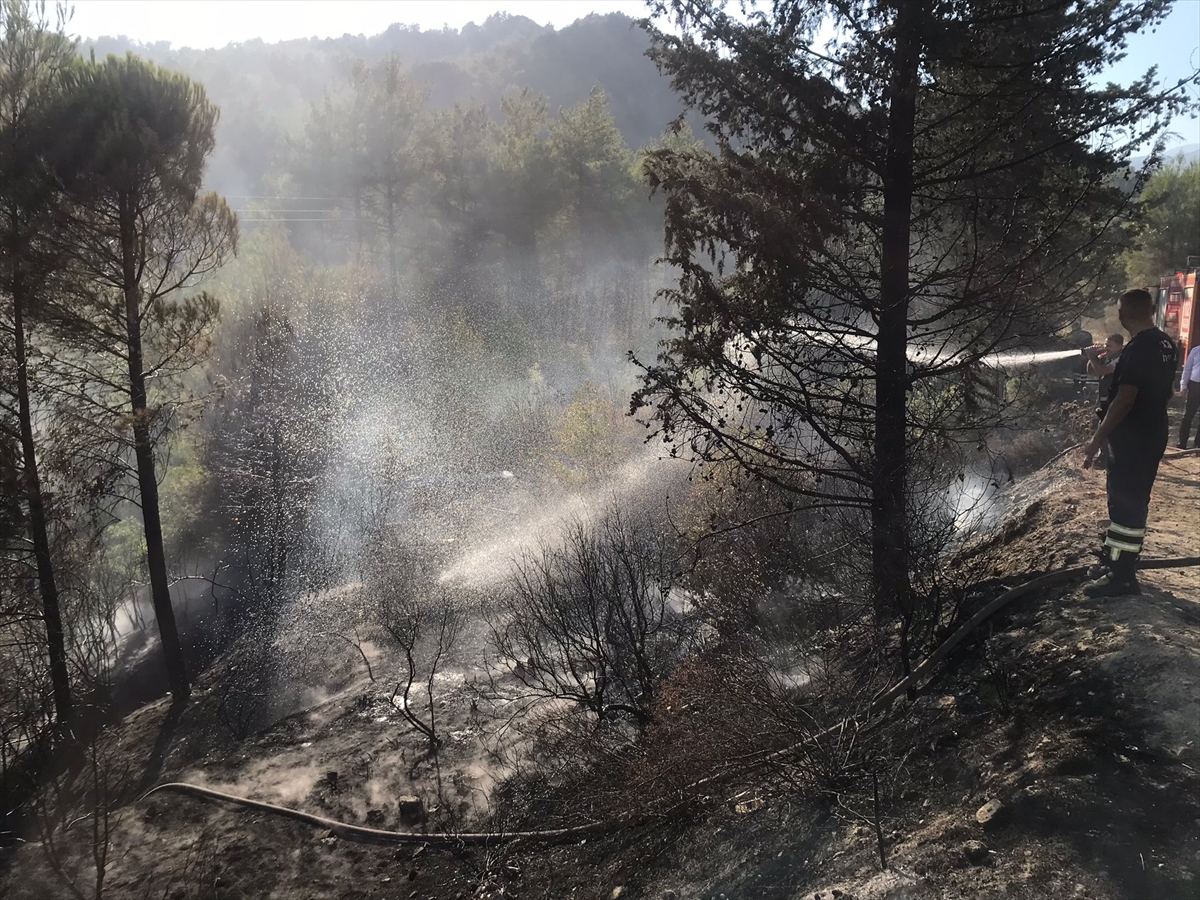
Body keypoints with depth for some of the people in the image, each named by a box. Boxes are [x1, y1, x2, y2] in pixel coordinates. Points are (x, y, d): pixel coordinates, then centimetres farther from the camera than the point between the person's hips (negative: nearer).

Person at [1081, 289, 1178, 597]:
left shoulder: (1137, 349, -21)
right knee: (1134, 501, 18)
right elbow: (1167, 391, 17)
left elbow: (1124, 400, -24)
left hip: (1131, 440, -9)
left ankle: (1121, 577, 2)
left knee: (1125, 504, -4)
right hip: (1154, 435, 9)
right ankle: (1118, 558, 32)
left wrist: (1096, 439, -19)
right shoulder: (1167, 345, 8)